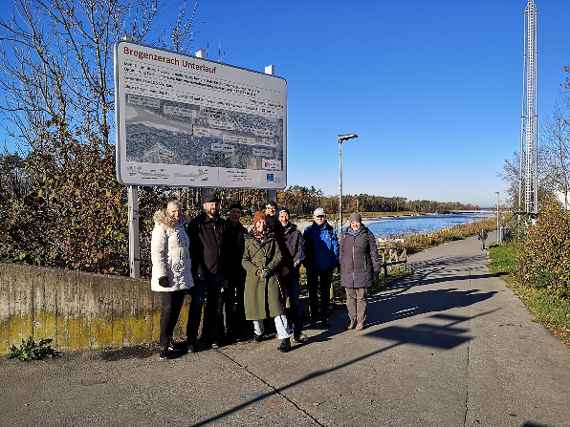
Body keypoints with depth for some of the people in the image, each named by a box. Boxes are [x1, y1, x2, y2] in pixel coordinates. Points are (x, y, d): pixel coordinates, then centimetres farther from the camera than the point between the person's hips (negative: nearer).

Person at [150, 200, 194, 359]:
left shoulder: (180, 227, 15)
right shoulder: (162, 228, -11)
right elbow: (157, 253, -17)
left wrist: (188, 273, 23)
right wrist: (162, 274, -22)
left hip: (181, 278, 8)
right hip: (168, 279, -8)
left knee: (175, 311, 15)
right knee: (168, 312, -2)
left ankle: (168, 341, 29)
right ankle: (164, 348, 8)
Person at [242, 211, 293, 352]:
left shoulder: (272, 239, 10)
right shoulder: (248, 240, 7)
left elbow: (278, 257, 5)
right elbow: (245, 260, 3)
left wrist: (268, 269, -10)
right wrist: (256, 270, -11)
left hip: (271, 276, -1)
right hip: (254, 277, 1)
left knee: (276, 305, -9)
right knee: (255, 305, 9)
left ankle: (285, 338, -9)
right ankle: (258, 331, 33)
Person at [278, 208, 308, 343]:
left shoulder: (296, 233, 8)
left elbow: (300, 252, 1)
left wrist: (291, 267, -9)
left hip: (292, 274, 0)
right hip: (278, 274, 1)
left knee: (295, 302, -4)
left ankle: (297, 332, 1)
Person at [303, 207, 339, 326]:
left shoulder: (330, 231, 0)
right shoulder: (308, 231, 1)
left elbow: (335, 248, 1)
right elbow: (305, 248, 1)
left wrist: (335, 263, -6)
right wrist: (306, 262, -7)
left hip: (326, 267, 0)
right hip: (312, 267, 1)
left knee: (325, 291, 9)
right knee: (312, 291, 10)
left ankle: (324, 315, 18)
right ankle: (314, 314, 23)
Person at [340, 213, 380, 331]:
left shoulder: (367, 234, 1)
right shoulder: (345, 235, 9)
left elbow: (374, 253, 3)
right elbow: (341, 253, 15)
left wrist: (376, 269, 1)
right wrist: (340, 269, 14)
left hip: (363, 271, -3)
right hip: (347, 271, 3)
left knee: (361, 297, 2)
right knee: (350, 297, 8)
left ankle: (361, 321, 14)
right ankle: (352, 320, 20)